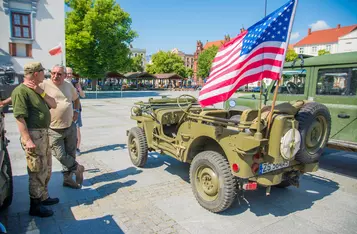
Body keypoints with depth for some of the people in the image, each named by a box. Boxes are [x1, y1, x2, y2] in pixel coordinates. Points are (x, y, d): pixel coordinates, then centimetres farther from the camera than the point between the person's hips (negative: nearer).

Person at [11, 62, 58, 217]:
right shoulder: (21, 91, -15)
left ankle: (43, 197, 35)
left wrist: (40, 91, -6)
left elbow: (53, 105, 8)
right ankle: (35, 206, 12)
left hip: (43, 134, 10)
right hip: (33, 135, -10)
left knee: (46, 168, 20)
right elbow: (20, 117, -20)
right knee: (37, 171, -1)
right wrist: (28, 140, -24)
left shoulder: (37, 90, 13)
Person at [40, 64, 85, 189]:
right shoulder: (44, 85, -11)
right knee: (61, 156, -2)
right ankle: (77, 168, 26)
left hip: (70, 127, 5)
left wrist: (76, 111, 13)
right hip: (54, 130, -4)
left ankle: (68, 178, 33)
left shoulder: (69, 86, 5)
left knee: (70, 154, 14)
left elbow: (76, 98, 23)